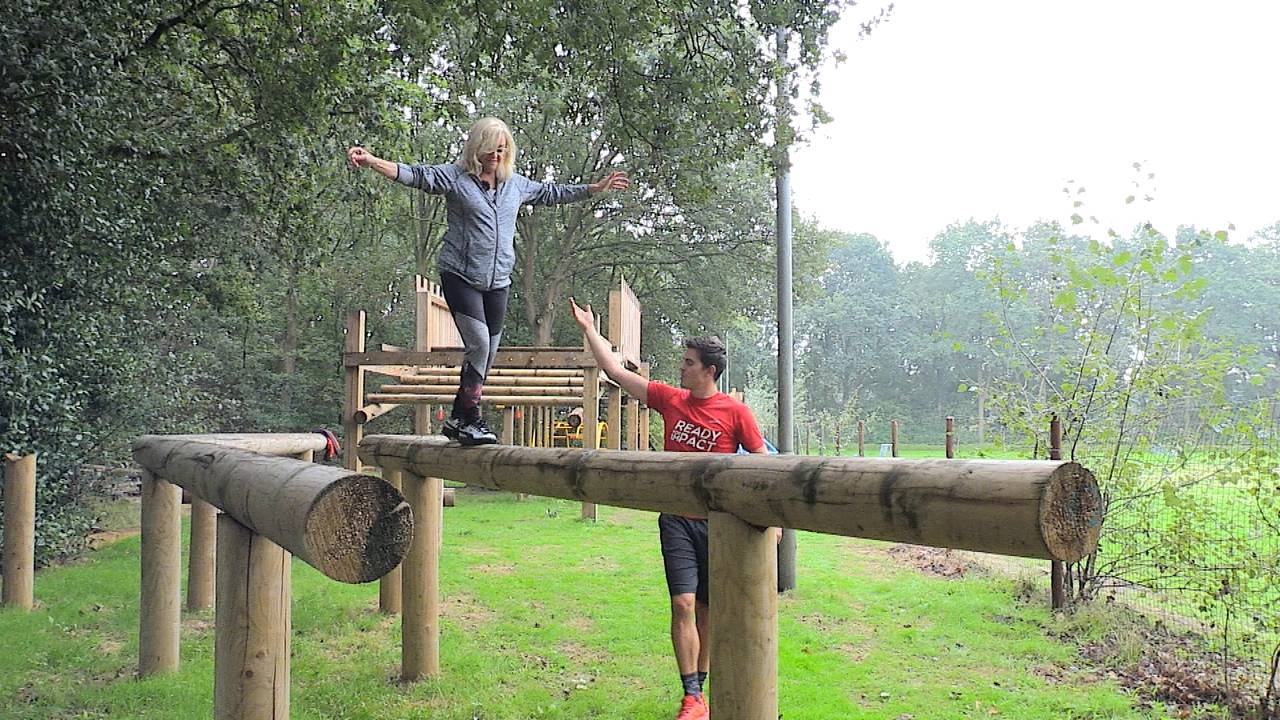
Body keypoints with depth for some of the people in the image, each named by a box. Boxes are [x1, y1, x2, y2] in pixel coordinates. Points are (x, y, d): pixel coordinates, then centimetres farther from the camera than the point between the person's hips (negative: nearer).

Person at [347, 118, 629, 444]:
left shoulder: (516, 184, 13)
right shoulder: (455, 177, -2)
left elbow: (552, 193, 26)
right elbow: (416, 175, -14)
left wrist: (597, 188, 30)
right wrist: (372, 161, -29)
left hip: (498, 280, 6)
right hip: (460, 275, -6)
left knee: (488, 352, 6)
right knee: (479, 343, -18)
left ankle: (457, 420, 17)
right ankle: (470, 420, -9)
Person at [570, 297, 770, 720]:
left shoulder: (735, 412, -6)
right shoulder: (670, 400, 3)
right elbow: (615, 371, 8)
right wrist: (589, 330, 9)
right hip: (677, 520, 2)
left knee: (708, 610, 9)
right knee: (683, 604, -10)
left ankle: (700, 686, 25)